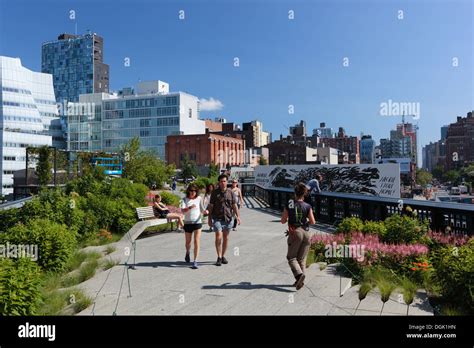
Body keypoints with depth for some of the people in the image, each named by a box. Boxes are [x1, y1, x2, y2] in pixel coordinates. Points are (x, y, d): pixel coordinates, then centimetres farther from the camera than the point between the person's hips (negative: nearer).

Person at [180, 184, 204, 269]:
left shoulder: (199, 198, 2)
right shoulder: (185, 199, -3)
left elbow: (202, 209, 10)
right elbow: (182, 210, -17)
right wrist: (190, 207, -36)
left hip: (197, 222, 0)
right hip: (188, 223, 0)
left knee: (196, 242, -9)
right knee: (188, 242, 14)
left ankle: (195, 261, -4)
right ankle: (187, 253, 46)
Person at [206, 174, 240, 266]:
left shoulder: (230, 192, 6)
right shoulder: (215, 192, -1)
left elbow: (234, 205, 9)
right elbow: (210, 206, 2)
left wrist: (238, 216, 0)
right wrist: (209, 218, 0)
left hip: (228, 218, 3)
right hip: (217, 218, -3)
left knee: (226, 238, 10)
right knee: (218, 237, -12)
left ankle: (223, 256, 23)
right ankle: (219, 257, -3)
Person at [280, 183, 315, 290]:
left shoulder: (289, 205, -3)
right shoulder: (308, 206, -2)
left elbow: (283, 221, 0)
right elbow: (312, 222, -5)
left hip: (295, 232, -2)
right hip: (306, 233, 2)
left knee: (291, 257, 6)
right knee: (302, 258, 11)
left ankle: (299, 274, -17)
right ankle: (300, 281, 13)